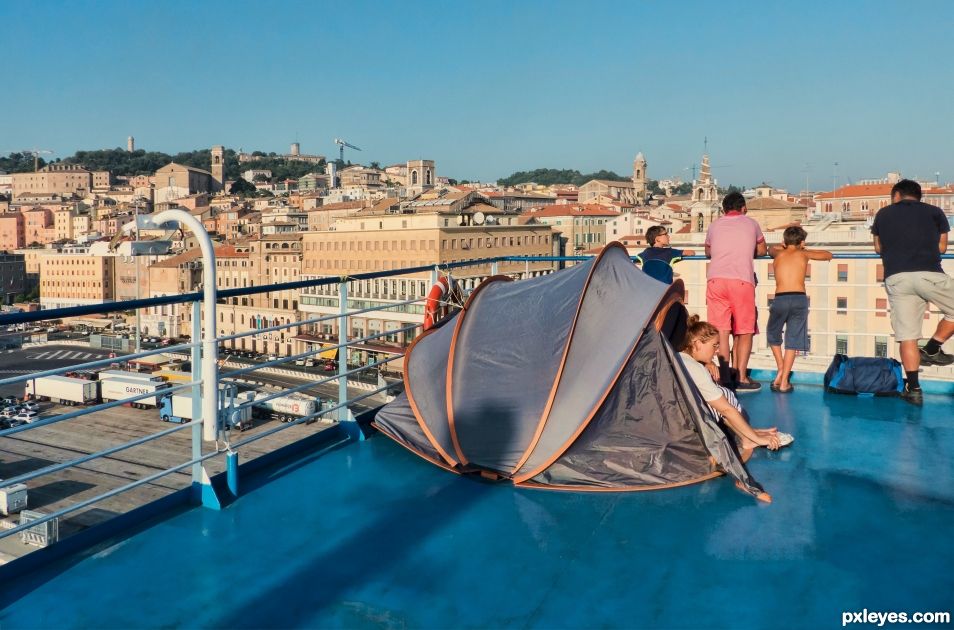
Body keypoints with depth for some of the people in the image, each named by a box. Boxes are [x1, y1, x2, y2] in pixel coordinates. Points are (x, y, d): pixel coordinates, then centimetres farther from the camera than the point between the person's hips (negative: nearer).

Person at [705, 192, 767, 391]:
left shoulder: (715, 225, 19)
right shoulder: (751, 224, 16)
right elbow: (762, 250, 30)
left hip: (715, 279, 2)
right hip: (742, 280, -2)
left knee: (721, 330, 2)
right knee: (745, 332, 6)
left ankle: (726, 378, 2)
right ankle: (741, 378, 3)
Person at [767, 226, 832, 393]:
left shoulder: (779, 254, 17)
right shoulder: (803, 254, 14)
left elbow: (771, 249, 42)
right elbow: (828, 255, 30)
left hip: (780, 299, 0)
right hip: (799, 299, 0)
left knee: (773, 336, 22)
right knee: (792, 341, 3)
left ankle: (781, 370, 12)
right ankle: (784, 382, 0)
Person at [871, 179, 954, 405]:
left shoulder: (883, 214, 17)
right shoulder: (934, 212, 14)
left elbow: (878, 247, 26)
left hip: (895, 278, 2)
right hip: (928, 274, -2)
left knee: (907, 336, 4)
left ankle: (913, 388, 3)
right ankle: (932, 349, 15)